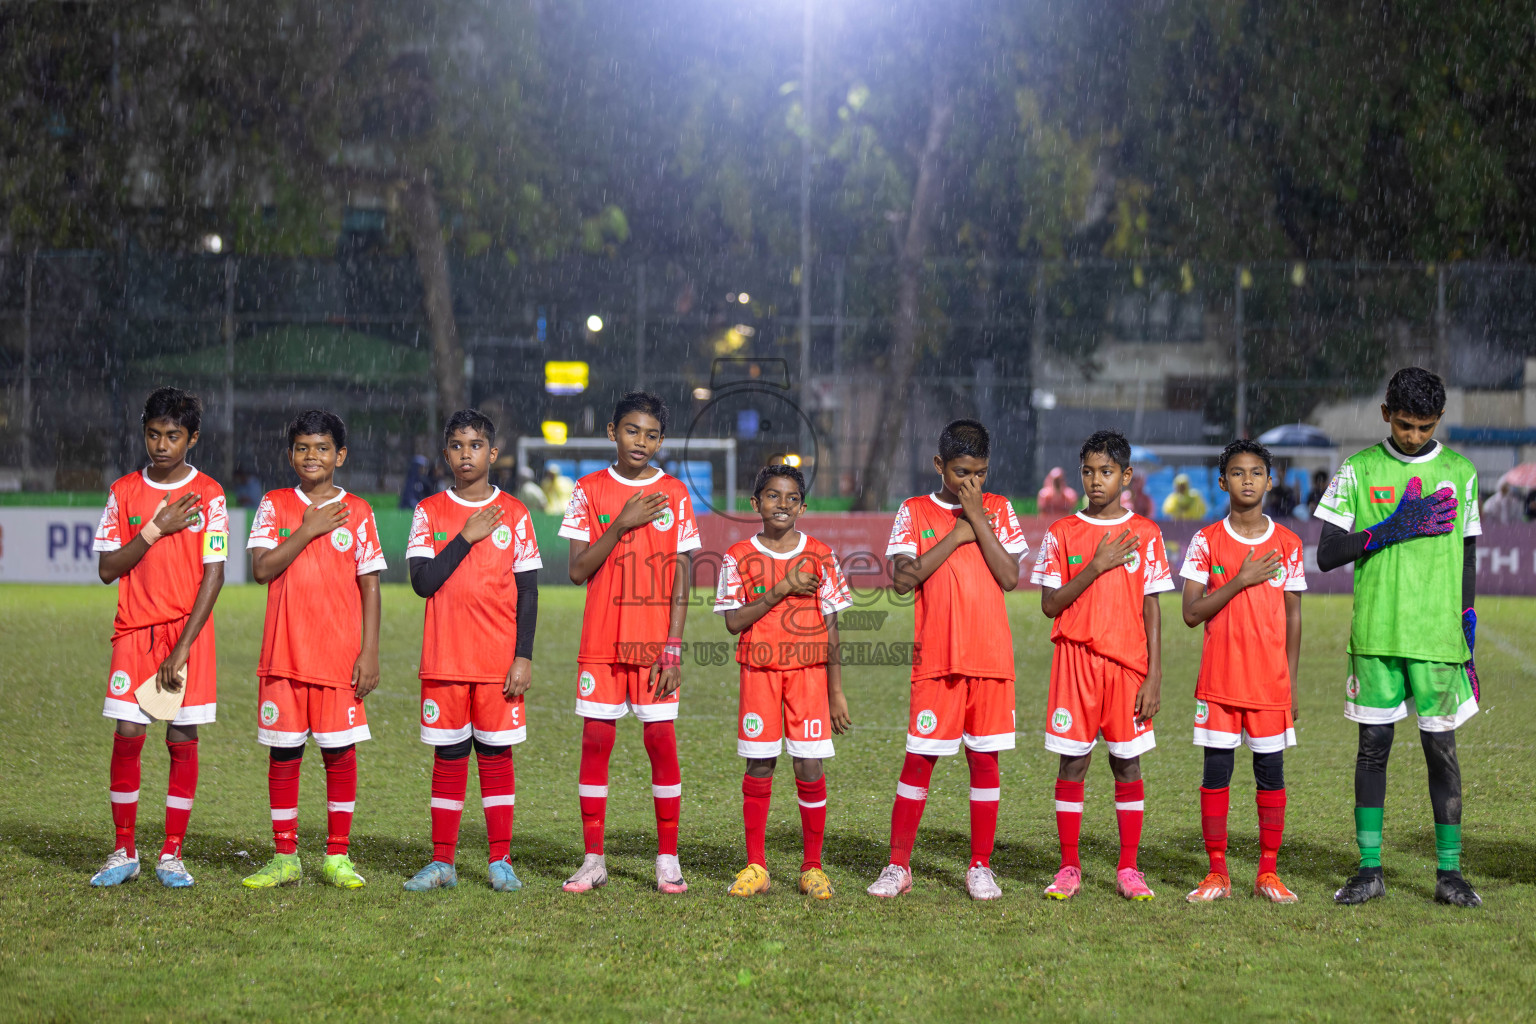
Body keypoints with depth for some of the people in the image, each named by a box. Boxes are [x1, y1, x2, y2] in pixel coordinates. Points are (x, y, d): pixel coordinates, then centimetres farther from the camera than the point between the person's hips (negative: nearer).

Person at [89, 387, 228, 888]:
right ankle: (124, 852, 9)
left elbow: (213, 574, -5)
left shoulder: (208, 494, -1)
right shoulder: (124, 491, 6)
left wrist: (182, 648, -12)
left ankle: (172, 855, 7)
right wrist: (156, 530, -11)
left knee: (183, 739, -1)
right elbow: (108, 569, 2)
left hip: (189, 633, -2)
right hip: (134, 631, 2)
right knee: (127, 737, -3)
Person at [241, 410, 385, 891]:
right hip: (284, 653, 1)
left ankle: (337, 856, 11)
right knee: (283, 752, 3)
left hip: (341, 653, -1)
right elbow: (262, 568, -6)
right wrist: (309, 530, -11)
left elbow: (370, 586, 3)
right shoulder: (275, 505, 6)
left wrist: (370, 653, -4)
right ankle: (284, 857, 12)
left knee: (340, 751, 1)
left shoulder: (357, 512, 4)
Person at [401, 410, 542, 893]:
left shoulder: (514, 513, 3)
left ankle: (501, 861, 7)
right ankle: (442, 862, 11)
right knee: (448, 757, 5)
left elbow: (528, 592, 3)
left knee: (496, 754, 2)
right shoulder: (430, 512, 5)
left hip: (499, 660, -1)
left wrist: (524, 657, -4)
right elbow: (423, 582, -6)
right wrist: (466, 537, -12)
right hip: (444, 659, 1)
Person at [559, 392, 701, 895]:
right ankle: (593, 860, 8)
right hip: (601, 641, 1)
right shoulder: (590, 490, 4)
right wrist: (622, 524, -13)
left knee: (661, 739, -3)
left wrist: (673, 646, -6)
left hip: (655, 641, -1)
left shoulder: (675, 494, 3)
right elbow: (578, 570, -1)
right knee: (595, 739, 0)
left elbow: (681, 576, 2)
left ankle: (668, 859, 6)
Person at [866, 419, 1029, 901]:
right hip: (935, 659, -1)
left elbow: (1010, 578, -4)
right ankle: (898, 866, 7)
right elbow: (903, 578, -8)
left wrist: (978, 519, -9)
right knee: (919, 759, -1)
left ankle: (981, 867, 13)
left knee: (984, 758, 4)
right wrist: (956, 535, -9)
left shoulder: (997, 509, 7)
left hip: (991, 657, 1)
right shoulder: (914, 512, 4)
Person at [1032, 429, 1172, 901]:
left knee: (1127, 761, 3)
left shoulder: (1145, 534, 4)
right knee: (1073, 761, 1)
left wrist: (1154, 676, -1)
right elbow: (1049, 604, -1)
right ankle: (1069, 867, 8)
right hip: (1076, 661, 0)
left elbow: (1151, 608, 4)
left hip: (1128, 662, 0)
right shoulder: (1062, 533, 4)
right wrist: (1097, 567, -12)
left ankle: (1128, 869, 9)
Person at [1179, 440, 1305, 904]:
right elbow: (1191, 613, -5)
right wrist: (1241, 580, -14)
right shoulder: (1206, 541, 1)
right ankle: (1217, 873, 9)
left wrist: (1291, 680, 5)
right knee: (1216, 769, 1)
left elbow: (1293, 616, 8)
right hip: (1219, 677, -1)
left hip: (1270, 681, 1)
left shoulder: (1287, 544, 5)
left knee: (1271, 770, 3)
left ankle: (1268, 873, 12)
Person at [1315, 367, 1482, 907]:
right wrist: (1392, 529, -12)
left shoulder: (1460, 472, 7)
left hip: (1438, 637, 0)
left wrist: (1469, 636, 7)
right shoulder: (1359, 470, 4)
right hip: (1375, 635, 0)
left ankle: (1448, 872, 9)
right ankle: (1370, 870, 10)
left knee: (1442, 749, 1)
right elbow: (1326, 554, 0)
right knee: (1373, 746, 3)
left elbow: (1467, 560, 11)